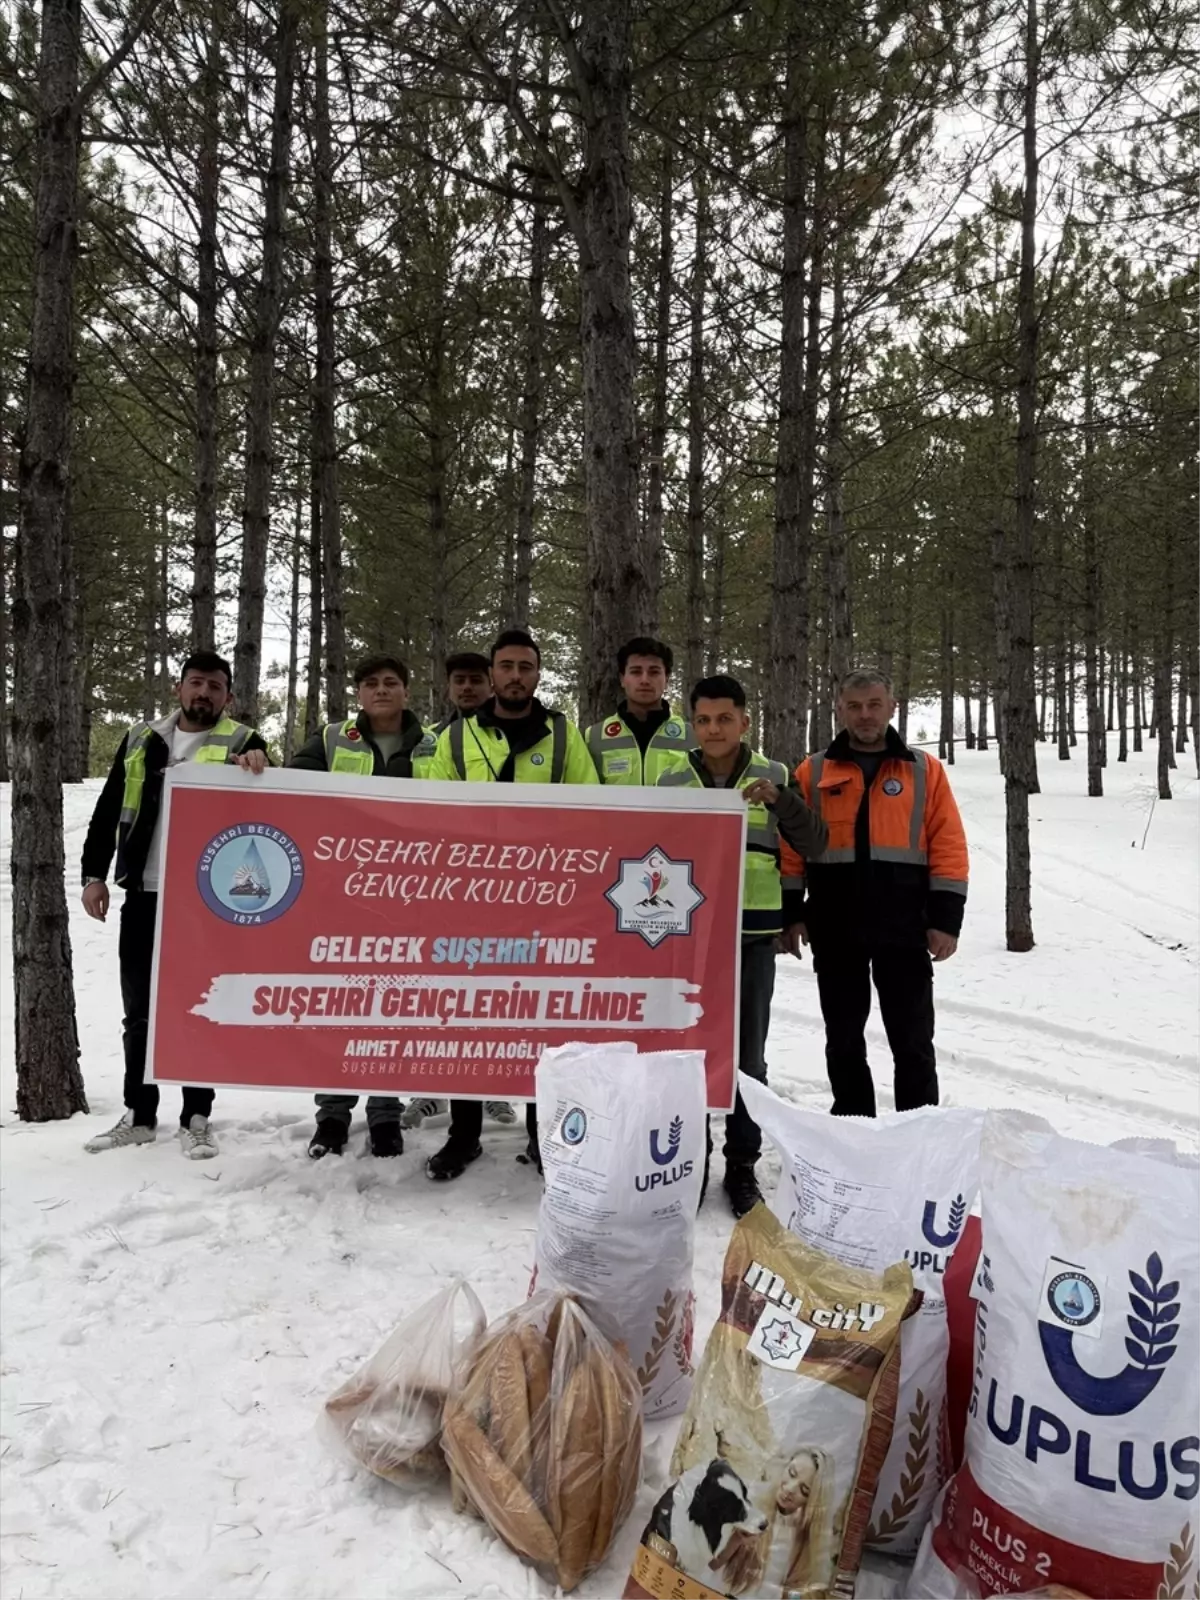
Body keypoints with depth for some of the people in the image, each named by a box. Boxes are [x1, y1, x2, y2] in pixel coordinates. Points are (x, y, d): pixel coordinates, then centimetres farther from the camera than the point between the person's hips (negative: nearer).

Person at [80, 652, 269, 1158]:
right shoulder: (140, 740, 12)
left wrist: (254, 770, -34)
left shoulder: (241, 743, 1)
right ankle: (139, 1115, 25)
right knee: (139, 1010, 12)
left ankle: (196, 1119, 14)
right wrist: (94, 874, 6)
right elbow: (108, 811, 13)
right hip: (142, 894, 4)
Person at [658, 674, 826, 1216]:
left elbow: (811, 845, -4)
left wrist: (780, 799, -18)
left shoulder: (774, 777, 3)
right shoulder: (672, 782, 4)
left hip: (752, 934, 0)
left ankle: (742, 1166, 19)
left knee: (746, 1054, 6)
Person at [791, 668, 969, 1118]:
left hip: (904, 928, -1)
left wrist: (945, 918, -6)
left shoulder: (925, 770, 5)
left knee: (912, 1041, 7)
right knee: (843, 1040, 11)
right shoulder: (812, 773, 6)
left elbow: (948, 848, 1)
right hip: (834, 929, 1)